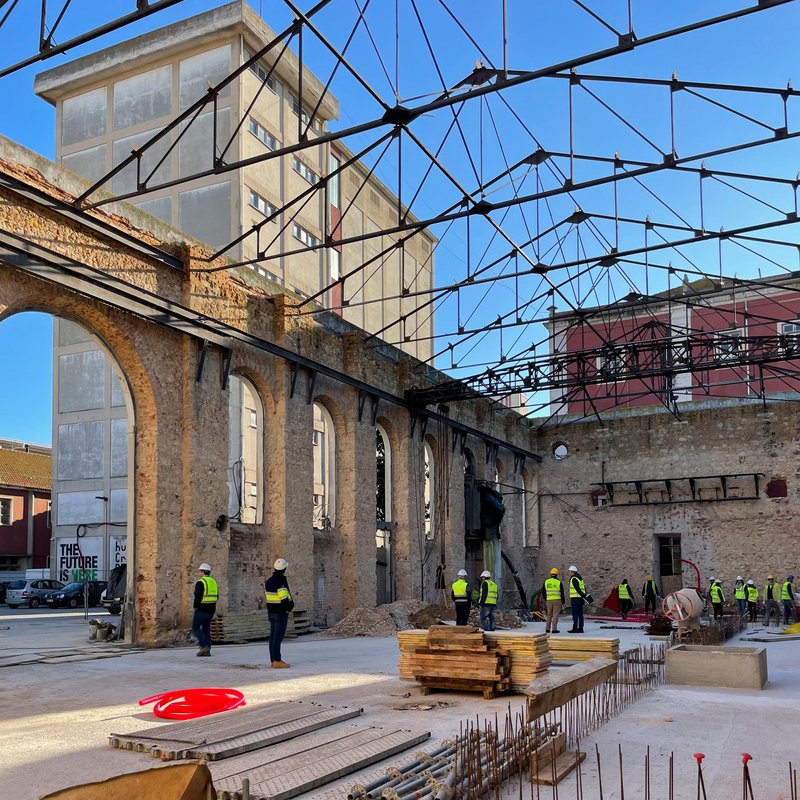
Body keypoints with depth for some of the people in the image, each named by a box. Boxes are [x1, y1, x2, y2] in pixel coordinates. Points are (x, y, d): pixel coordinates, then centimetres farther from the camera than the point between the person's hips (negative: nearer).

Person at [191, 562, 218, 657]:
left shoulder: (200, 582, -13)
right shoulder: (213, 582, 13)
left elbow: (197, 597, -19)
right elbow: (216, 596, 15)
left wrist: (195, 607, -7)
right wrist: (211, 606, 15)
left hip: (201, 610, -8)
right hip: (211, 610, 8)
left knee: (195, 628, 4)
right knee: (206, 629, 11)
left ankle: (204, 646, -9)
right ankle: (207, 650, 8)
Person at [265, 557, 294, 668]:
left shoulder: (268, 581, 8)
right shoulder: (281, 582, -19)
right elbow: (285, 599, -23)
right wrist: (290, 605, -4)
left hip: (271, 612, 9)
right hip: (281, 613, -9)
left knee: (273, 636, 10)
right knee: (278, 636, -8)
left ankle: (273, 660, 14)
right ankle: (277, 661, -8)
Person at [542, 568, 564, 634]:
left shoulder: (546, 582, 3)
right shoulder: (559, 583, -6)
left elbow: (543, 592, 7)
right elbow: (562, 594, -4)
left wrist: (546, 600, 20)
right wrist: (563, 603, 4)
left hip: (549, 601, 3)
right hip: (557, 601, -3)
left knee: (549, 615, 12)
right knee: (555, 615, 0)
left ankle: (547, 629, 9)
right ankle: (554, 629, -3)